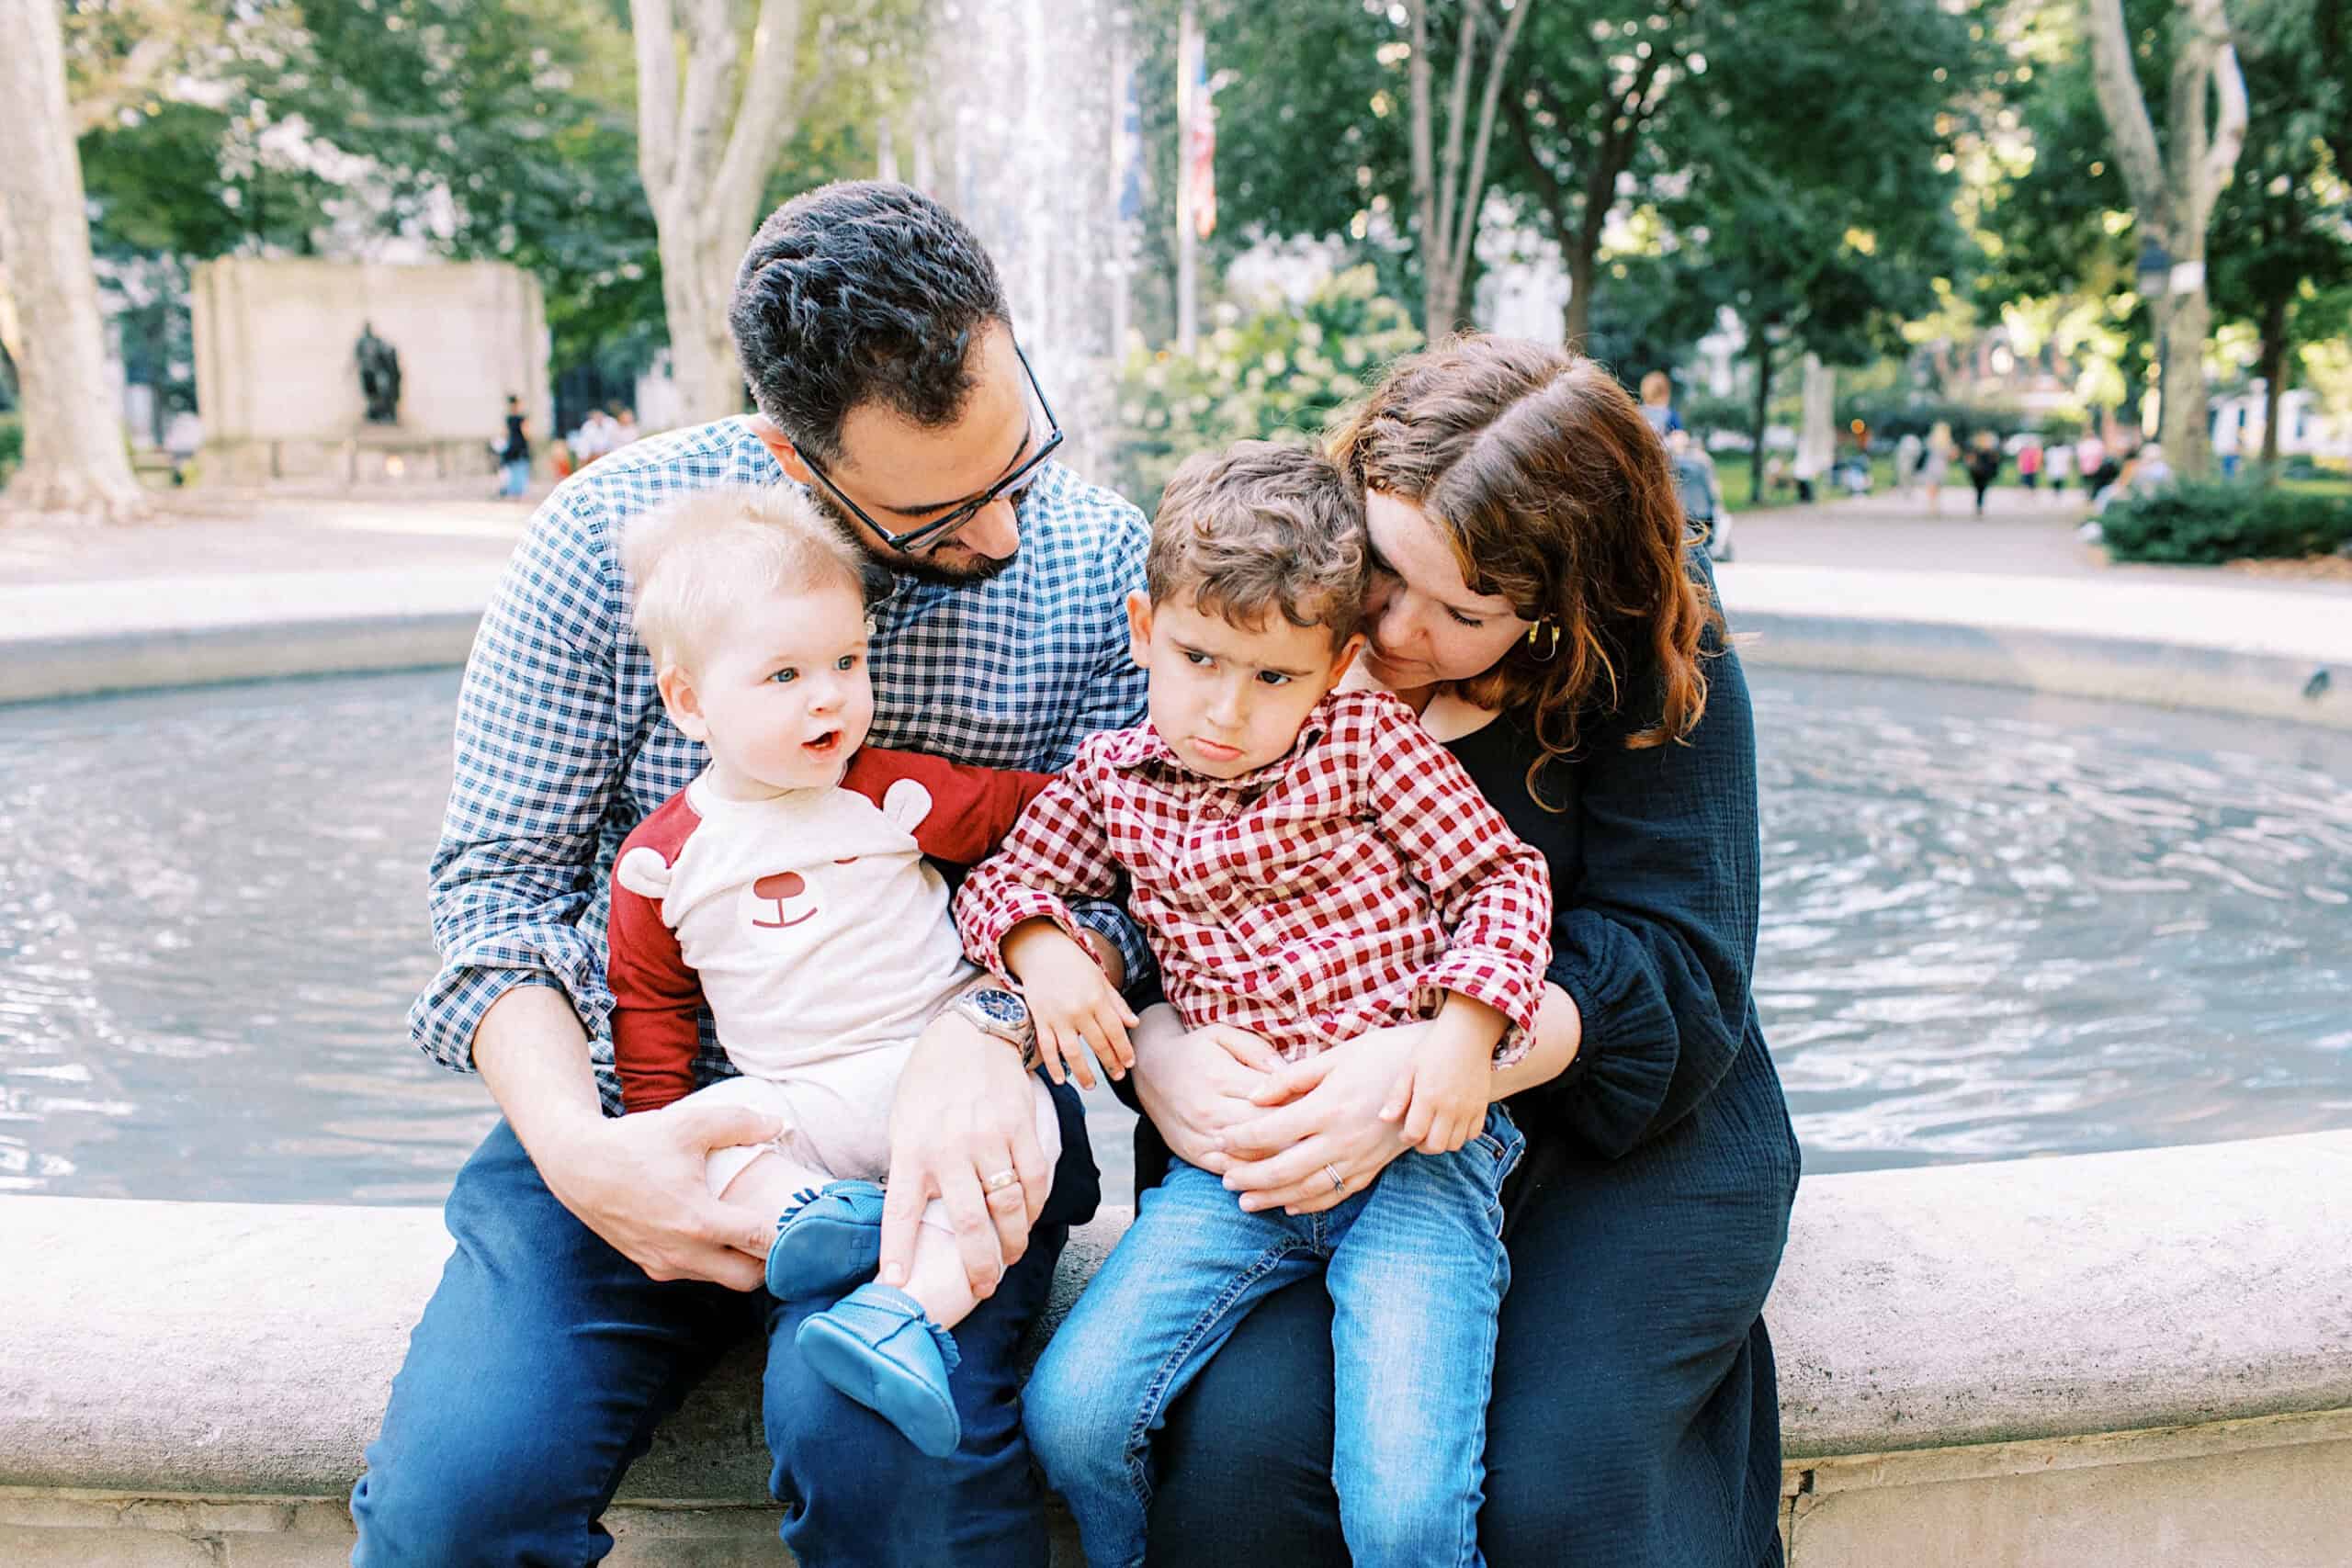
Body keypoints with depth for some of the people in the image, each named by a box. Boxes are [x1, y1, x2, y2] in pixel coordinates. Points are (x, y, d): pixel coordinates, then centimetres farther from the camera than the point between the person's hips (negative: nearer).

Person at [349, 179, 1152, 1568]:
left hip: (941, 1112, 0)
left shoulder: (1098, 558, -3)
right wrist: (574, 1141, -18)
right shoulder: (611, 533, -5)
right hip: (636, 1103, 1)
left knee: (878, 1436, -29)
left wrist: (988, 1034, -27)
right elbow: (499, 878, -1)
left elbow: (1118, 880, -4)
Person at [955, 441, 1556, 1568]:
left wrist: (1466, 1029, -13)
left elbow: (1502, 878, 2)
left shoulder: (1367, 743, 1)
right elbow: (1005, 877, 14)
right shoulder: (1113, 780, 9)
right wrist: (1042, 951, -8)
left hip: (1412, 1149, -3)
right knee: (1070, 1410, -10)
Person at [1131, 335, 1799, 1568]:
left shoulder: (1657, 668, -7)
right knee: (1238, 1447, -24)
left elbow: (1671, 967, -12)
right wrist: (1152, 1042, -25)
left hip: (1619, 1121, 0)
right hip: (1307, 1128, 1)